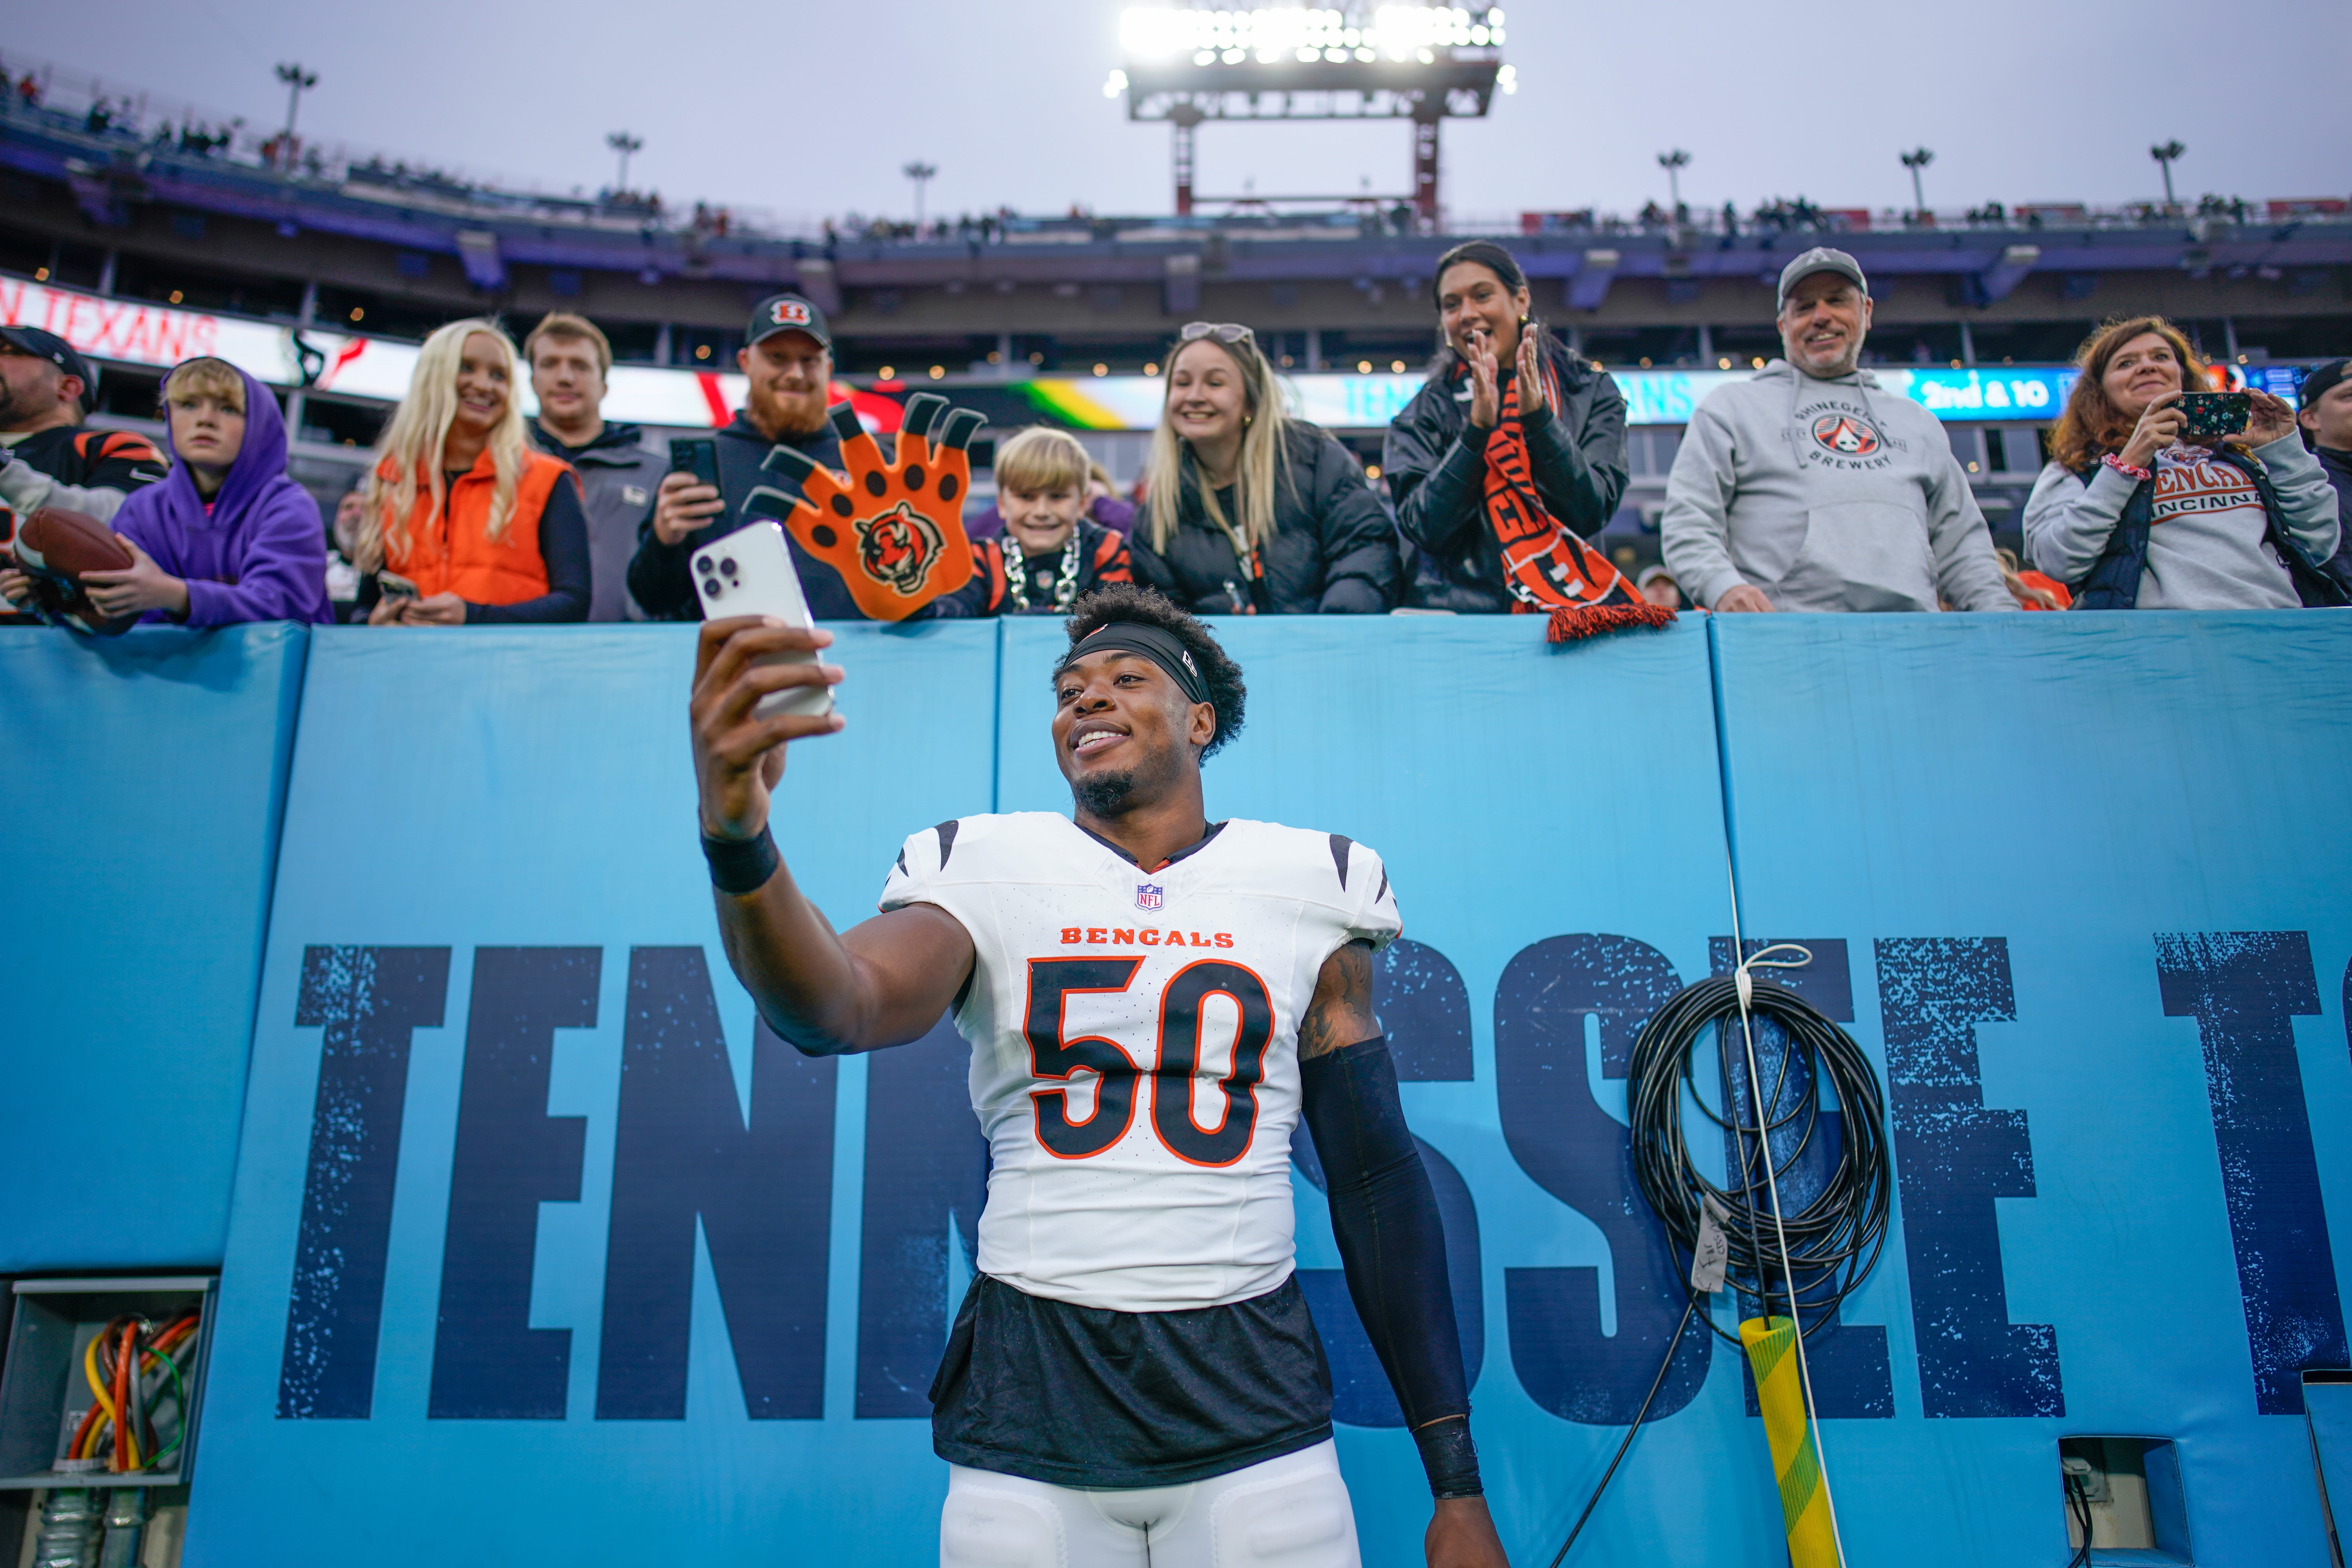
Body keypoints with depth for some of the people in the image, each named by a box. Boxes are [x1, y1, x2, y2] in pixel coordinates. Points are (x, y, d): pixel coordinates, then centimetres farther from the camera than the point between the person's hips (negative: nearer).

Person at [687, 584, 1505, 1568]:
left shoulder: (1305, 889, 3)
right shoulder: (986, 874, 1)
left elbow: (1378, 1184, 3)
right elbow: (837, 1006, -19)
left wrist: (1458, 1487, 1)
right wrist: (736, 839, -40)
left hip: (1254, 1411, 1)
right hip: (1028, 1414, 0)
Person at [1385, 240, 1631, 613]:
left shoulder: (1590, 392, 10)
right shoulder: (1426, 411, 9)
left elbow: (1592, 511, -1)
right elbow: (1423, 527, -2)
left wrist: (1537, 416, -9)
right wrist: (1477, 428, -10)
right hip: (1461, 612, -1)